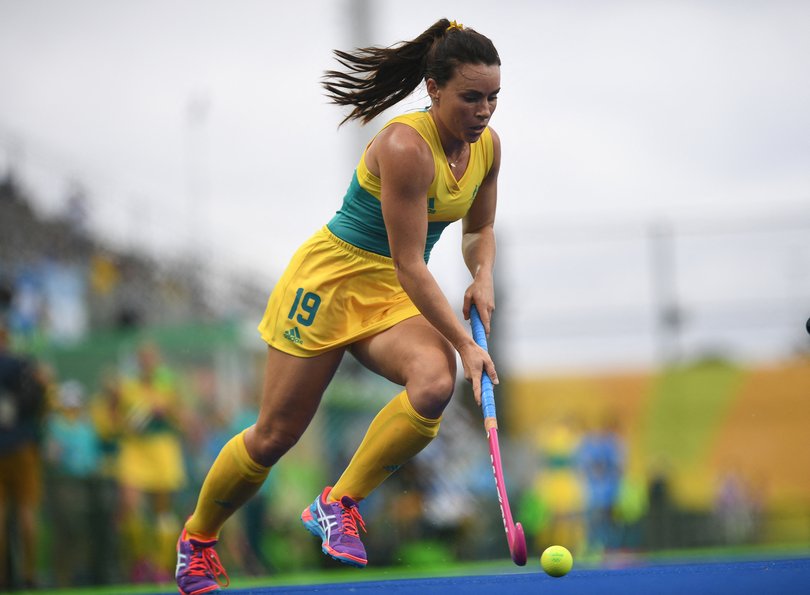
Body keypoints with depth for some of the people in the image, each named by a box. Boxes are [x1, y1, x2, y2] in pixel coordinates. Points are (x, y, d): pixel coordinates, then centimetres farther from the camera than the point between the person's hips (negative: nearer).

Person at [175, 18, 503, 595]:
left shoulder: (487, 145, -2)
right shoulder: (405, 146, -26)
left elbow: (479, 230, 17)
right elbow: (409, 265, -25)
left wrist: (483, 277, -4)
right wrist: (465, 342, -26)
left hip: (395, 299, 6)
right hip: (331, 280, -6)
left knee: (435, 382, -28)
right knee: (275, 434, 0)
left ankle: (338, 504, -12)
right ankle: (198, 536, 27)